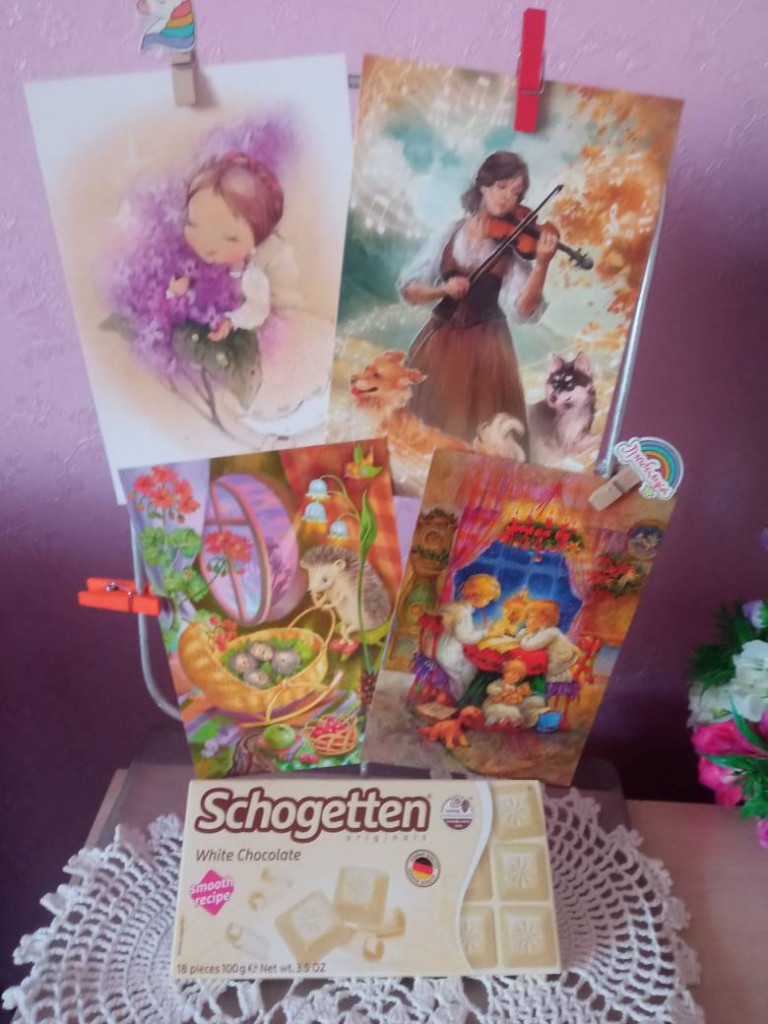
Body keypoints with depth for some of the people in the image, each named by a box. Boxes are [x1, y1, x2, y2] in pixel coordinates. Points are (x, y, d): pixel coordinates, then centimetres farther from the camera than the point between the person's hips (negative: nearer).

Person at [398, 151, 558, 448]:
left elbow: (522, 310, -15)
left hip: (485, 349, -2)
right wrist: (443, 289, -13)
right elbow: (409, 289, 4)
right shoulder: (452, 234, 4)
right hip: (439, 344, 2)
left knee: (477, 438, -2)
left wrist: (542, 264, -27)